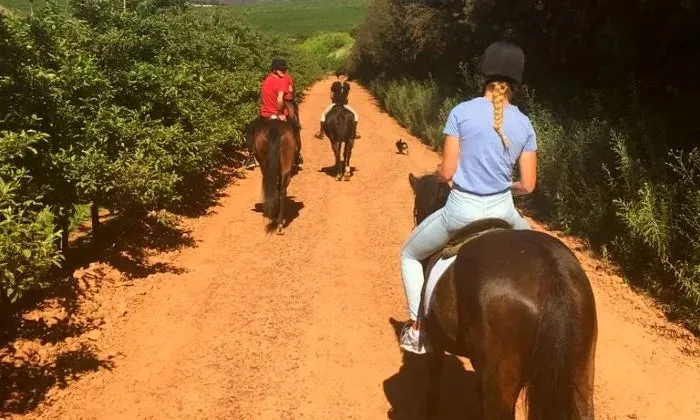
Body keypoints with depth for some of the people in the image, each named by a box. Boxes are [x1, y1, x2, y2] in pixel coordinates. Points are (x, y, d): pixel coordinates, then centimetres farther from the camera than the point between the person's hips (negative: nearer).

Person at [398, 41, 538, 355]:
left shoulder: (461, 112, -9)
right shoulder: (524, 124, 1)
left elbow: (446, 172, -10)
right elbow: (527, 185, 1)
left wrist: (438, 171, 13)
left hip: (461, 210, -3)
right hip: (502, 210, 3)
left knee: (410, 255, 23)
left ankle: (416, 329, 19)